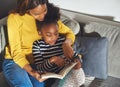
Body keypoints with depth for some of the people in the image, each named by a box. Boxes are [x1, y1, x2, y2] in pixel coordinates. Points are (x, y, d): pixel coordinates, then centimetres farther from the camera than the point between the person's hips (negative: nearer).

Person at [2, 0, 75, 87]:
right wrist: (31, 71, -31)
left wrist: (66, 44, -21)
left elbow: (69, 33, 3)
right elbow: (16, 52, -16)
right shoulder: (14, 18, -16)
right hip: (15, 61, -3)